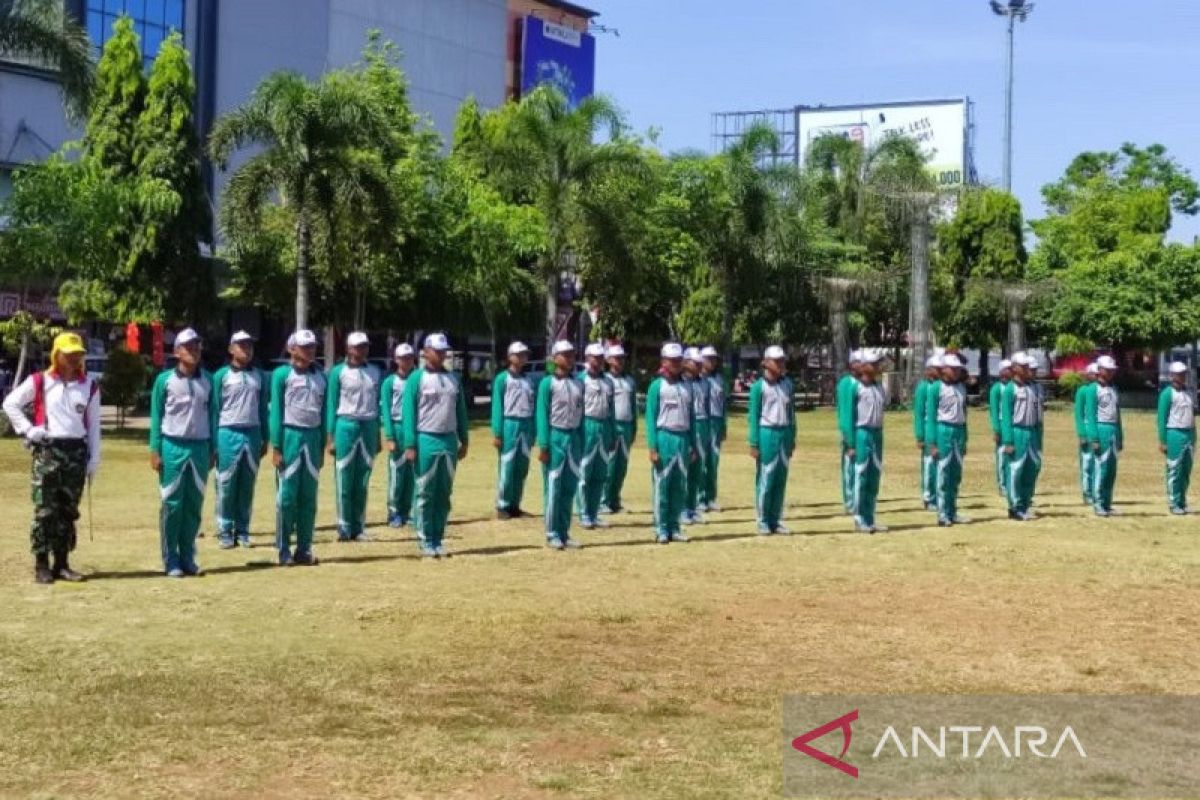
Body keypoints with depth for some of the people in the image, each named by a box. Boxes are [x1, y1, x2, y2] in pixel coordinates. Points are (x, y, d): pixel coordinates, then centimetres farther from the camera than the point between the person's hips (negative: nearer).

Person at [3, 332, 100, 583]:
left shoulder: (90, 386, 9)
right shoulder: (39, 381, 1)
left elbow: (93, 424, 10)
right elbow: (10, 403, 6)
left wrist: (94, 459, 5)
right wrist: (27, 430, -3)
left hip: (77, 451, 3)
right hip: (47, 450, -3)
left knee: (69, 511, 6)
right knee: (45, 510, -5)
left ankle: (62, 563, 13)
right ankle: (41, 565, 0)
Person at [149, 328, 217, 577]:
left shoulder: (207, 380, 8)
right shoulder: (165, 380, -1)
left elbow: (212, 415, 11)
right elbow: (156, 416, 0)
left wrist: (213, 449, 8)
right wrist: (155, 450, -5)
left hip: (200, 447, 3)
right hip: (173, 447, -3)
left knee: (194, 505, 7)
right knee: (172, 504, 0)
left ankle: (188, 556, 15)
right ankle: (171, 560, 6)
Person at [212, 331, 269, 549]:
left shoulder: (259, 376, 12)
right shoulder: (222, 375, 1)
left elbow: (263, 408, 13)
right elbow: (214, 409, 0)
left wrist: (265, 439, 10)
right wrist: (213, 441, -4)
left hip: (253, 434, 3)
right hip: (229, 434, -3)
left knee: (247, 485, 7)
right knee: (226, 485, -1)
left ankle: (242, 531, 13)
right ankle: (225, 532, 3)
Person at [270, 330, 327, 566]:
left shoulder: (321, 377, 12)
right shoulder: (282, 374, -2)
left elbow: (323, 413, 14)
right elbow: (276, 412, -4)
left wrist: (322, 448, 12)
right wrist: (276, 447, -9)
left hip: (313, 437, 5)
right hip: (290, 436, -5)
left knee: (309, 497, 6)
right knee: (287, 495, -3)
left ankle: (304, 549, 12)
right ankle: (284, 550, 4)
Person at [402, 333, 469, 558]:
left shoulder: (453, 378, 12)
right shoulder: (417, 378, -4)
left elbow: (460, 411, 16)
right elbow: (409, 412, -7)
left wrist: (463, 441, 12)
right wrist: (410, 445, -13)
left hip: (449, 441, 5)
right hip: (426, 440, -5)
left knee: (444, 494, 8)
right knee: (425, 493, 0)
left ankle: (438, 540, 14)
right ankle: (426, 542, 5)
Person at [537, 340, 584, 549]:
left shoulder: (579, 384, 11)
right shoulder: (548, 383, -4)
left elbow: (581, 415, 13)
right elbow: (542, 415, -7)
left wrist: (581, 444, 10)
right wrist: (543, 445, -12)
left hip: (574, 437, 5)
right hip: (556, 437, -5)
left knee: (570, 488, 8)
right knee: (553, 487, -2)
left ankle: (565, 533, 15)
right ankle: (552, 534, 3)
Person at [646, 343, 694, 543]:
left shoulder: (686, 387, 13)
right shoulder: (657, 385, -2)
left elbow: (690, 418, 16)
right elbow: (650, 417, -5)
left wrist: (693, 445, 12)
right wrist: (652, 447, -12)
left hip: (683, 439, 5)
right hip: (665, 438, -5)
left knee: (680, 486, 7)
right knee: (662, 485, -2)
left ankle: (674, 527, 14)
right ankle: (661, 529, 3)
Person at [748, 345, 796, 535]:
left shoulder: (788, 384, 9)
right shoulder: (759, 386, -6)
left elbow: (791, 412, 14)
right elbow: (754, 415, -6)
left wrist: (792, 438, 13)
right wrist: (754, 443, -9)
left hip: (785, 433, 5)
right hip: (767, 434, -5)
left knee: (781, 480, 8)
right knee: (765, 480, -1)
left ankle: (776, 520, 15)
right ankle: (763, 522, 6)